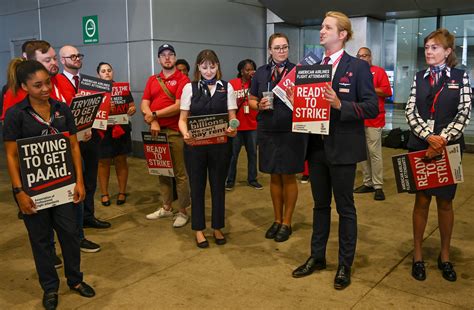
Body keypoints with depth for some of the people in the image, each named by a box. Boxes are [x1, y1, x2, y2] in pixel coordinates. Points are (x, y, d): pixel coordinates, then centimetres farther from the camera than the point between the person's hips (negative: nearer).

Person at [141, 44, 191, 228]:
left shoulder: (182, 79, -3)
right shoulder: (152, 80, 15)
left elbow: (179, 106, -14)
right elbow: (144, 104, 8)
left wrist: (154, 114, -9)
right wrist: (152, 121, -10)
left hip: (175, 132, -6)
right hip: (156, 131, 6)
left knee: (180, 173, -2)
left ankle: (182, 212, 7)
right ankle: (166, 207, 25)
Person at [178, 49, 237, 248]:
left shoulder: (227, 88, 5)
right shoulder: (190, 88, 3)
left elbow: (232, 117, 3)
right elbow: (183, 118, 0)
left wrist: (233, 129, -20)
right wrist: (185, 134, -20)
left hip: (220, 144, 1)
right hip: (195, 144, -1)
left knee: (218, 186, 9)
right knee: (197, 186, 7)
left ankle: (217, 228, 25)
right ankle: (199, 229, 21)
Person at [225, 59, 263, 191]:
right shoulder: (232, 83, -2)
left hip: (252, 125, 2)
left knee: (252, 153, 10)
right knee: (233, 154, 7)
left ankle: (252, 179, 23)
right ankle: (230, 180, 19)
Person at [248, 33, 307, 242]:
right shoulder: (261, 73, 7)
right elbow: (251, 100, 13)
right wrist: (259, 105, -8)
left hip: (292, 131, -3)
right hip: (268, 131, 3)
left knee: (288, 177, 5)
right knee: (274, 177, 12)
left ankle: (287, 222, 20)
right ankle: (277, 219, 27)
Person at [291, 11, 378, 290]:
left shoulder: (358, 67, -6)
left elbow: (372, 107, -11)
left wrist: (340, 104, -23)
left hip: (342, 148, -5)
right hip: (317, 146, 5)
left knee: (345, 208, 7)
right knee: (320, 205, 16)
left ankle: (345, 265, 22)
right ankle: (317, 257, 31)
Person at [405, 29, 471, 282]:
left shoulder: (460, 77, 2)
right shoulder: (419, 77, 6)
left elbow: (464, 113, -5)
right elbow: (410, 112, -2)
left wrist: (442, 139, -16)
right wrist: (429, 137, -15)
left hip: (449, 147, -1)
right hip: (420, 147, 1)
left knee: (445, 203, 8)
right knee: (421, 200, 5)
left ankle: (444, 256, 23)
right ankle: (417, 255, 16)